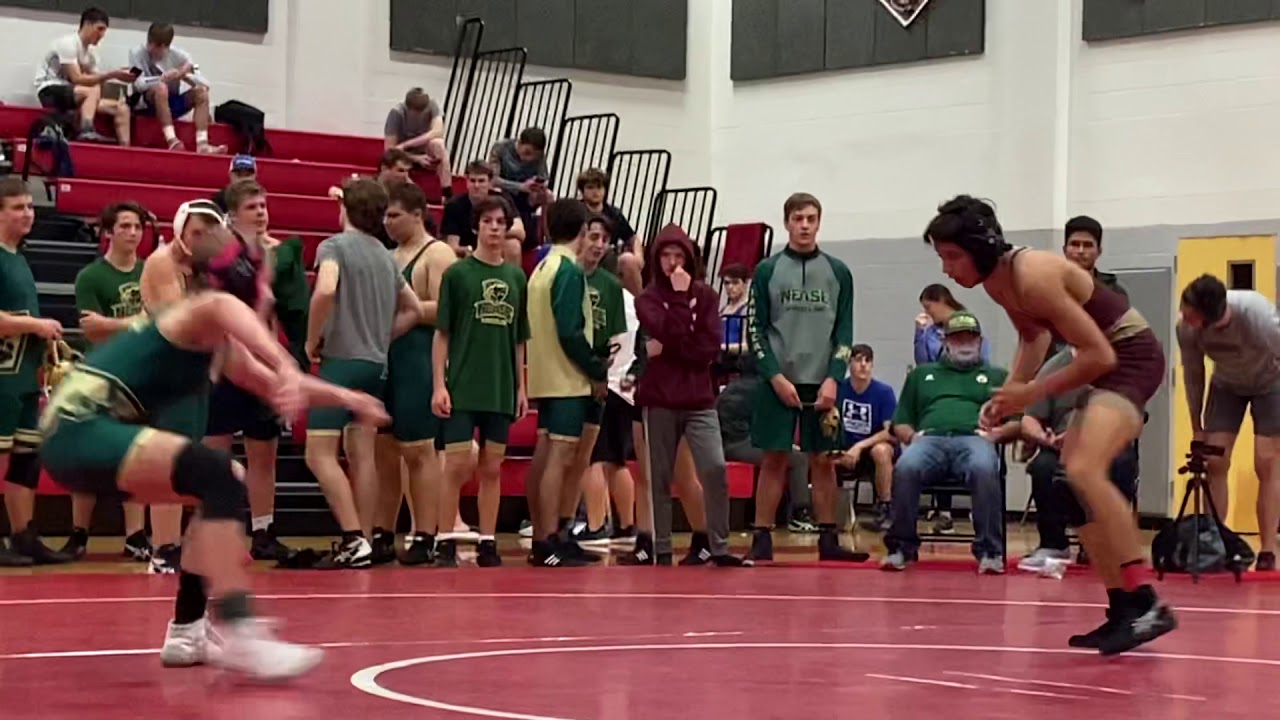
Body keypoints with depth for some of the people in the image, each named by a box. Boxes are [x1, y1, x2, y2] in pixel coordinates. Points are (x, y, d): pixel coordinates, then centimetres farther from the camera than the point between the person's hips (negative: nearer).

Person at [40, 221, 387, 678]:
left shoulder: (221, 344, 20)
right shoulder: (209, 307, -7)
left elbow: (273, 384, 36)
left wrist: (343, 397, 28)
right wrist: (289, 373, -50)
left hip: (89, 433, 10)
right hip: (80, 427, -10)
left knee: (224, 484, 18)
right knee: (218, 477, -24)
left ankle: (187, 632, 20)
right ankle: (241, 636, -32)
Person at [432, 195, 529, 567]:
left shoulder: (517, 278, 9)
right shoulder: (457, 273, -1)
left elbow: (519, 339, 14)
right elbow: (442, 333, -2)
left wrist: (521, 387, 10)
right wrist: (439, 385, -9)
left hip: (501, 390, 4)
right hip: (462, 387, -4)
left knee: (492, 469, 7)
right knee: (457, 466, -5)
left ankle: (487, 544, 12)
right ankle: (446, 544, 3)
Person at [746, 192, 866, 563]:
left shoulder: (838, 272, 7)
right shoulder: (767, 271, 3)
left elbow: (844, 332, 5)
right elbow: (756, 330, 1)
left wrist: (833, 379, -7)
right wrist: (776, 377, -9)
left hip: (822, 382, 1)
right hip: (779, 381, -1)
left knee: (824, 461, 4)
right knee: (774, 459, 0)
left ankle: (828, 540, 8)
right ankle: (762, 539, 3)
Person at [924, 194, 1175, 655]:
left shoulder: (1033, 278, -26)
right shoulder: (996, 281, 1)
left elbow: (1100, 355, -25)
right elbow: (1034, 335, 19)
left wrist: (1033, 393, -19)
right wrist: (1011, 391, 4)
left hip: (1132, 356, -10)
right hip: (1107, 362, 10)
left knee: (1083, 471, -28)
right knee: (1070, 486, 9)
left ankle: (1148, 606, -28)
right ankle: (1122, 612, 15)